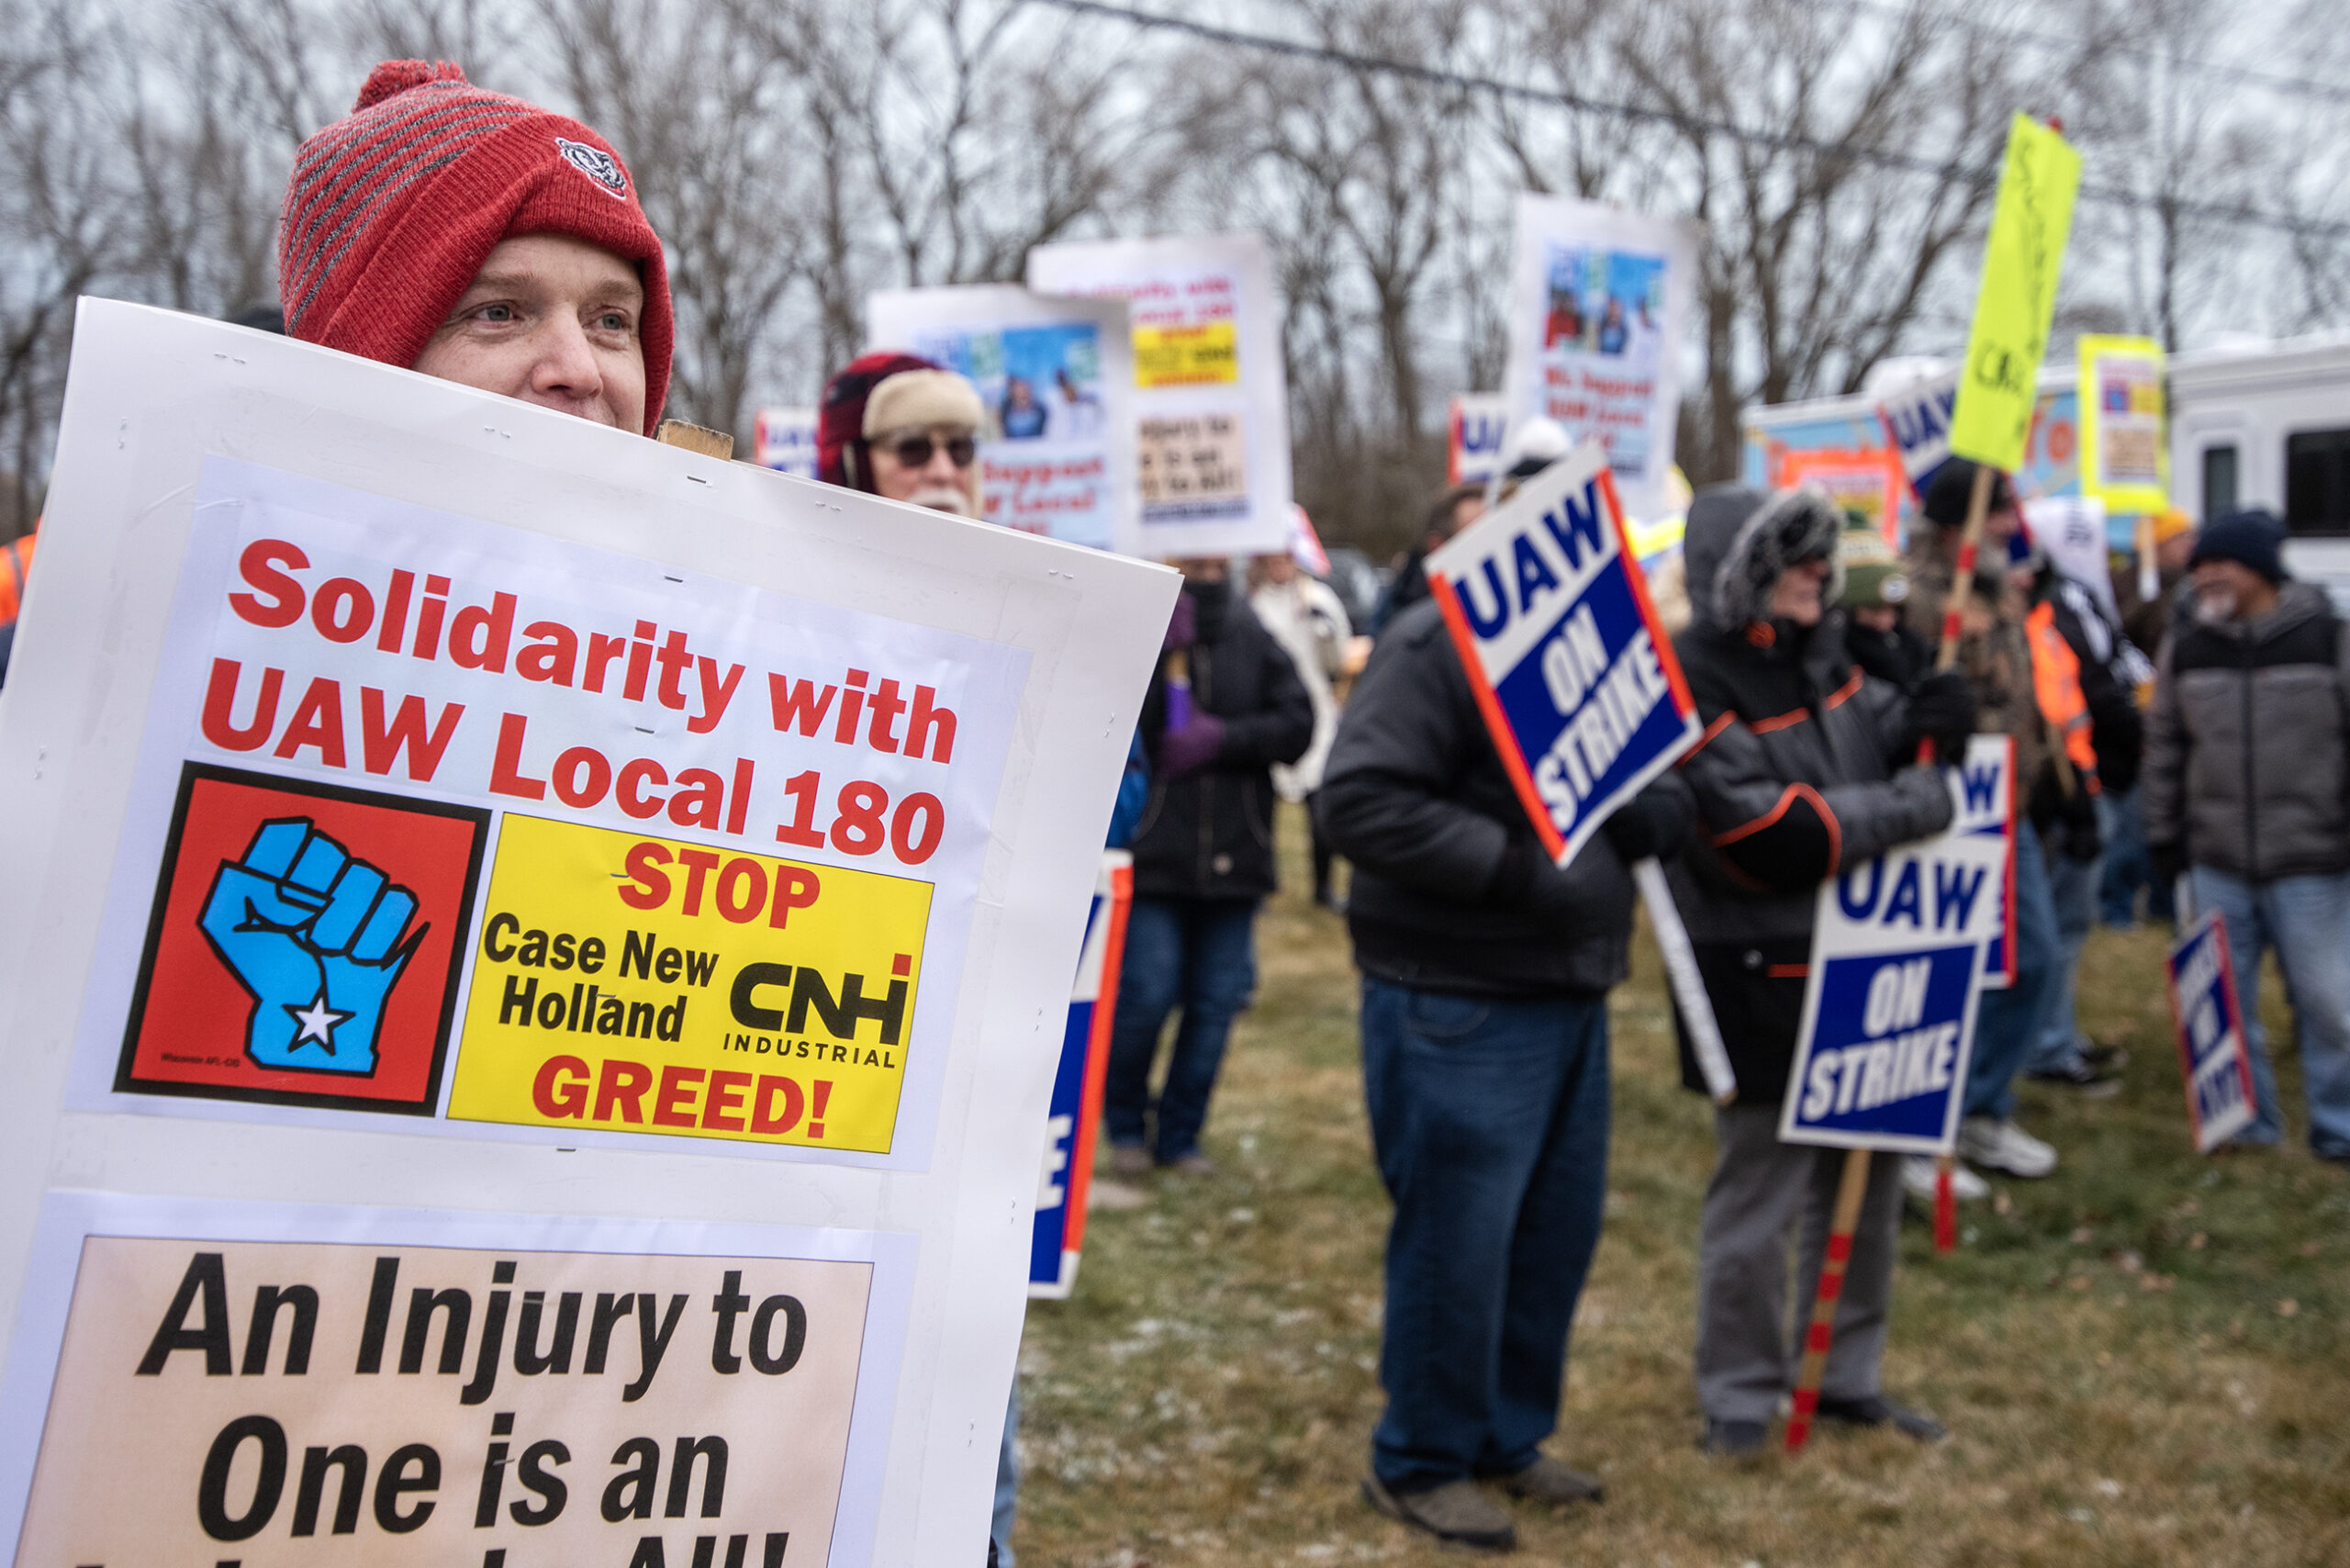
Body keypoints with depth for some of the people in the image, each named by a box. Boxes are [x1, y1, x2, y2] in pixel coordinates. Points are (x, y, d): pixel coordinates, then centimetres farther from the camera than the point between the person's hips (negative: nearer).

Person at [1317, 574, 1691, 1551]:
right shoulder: (1442, 645, -15)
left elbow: (1663, 793, 20)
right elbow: (1357, 799, -23)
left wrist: (1651, 817, -5)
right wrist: (1513, 866, -24)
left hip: (1570, 999, 9)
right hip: (1460, 1006, -8)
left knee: (1557, 1230, 15)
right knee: (1456, 1237, 1)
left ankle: (1508, 1437, 34)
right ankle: (1420, 1463, 19)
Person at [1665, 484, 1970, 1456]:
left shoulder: (1820, 654, 7)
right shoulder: (1695, 686, -19)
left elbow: (1874, 732, 18)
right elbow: (1771, 838, -25)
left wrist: (1920, 723, -6)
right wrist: (1913, 806, -18)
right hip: (1761, 985, -8)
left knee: (1866, 1182, 18)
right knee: (1757, 1197, 4)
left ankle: (1847, 1375, 34)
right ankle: (1740, 1393, 21)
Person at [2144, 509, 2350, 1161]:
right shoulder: (2185, 648, 5)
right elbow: (2164, 746, 13)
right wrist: (2163, 836, 12)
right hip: (2217, 862, 3)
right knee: (2226, 997, 9)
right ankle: (2248, 1121, 24)